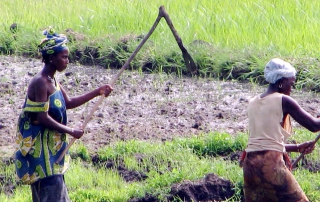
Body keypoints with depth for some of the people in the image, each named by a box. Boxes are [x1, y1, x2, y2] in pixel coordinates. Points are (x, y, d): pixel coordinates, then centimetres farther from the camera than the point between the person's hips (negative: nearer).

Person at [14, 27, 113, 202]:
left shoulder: (51, 81, 10)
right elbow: (43, 118, -23)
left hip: (52, 145, 10)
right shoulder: (40, 83, -20)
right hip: (41, 146, -10)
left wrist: (97, 92, 16)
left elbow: (69, 103, 21)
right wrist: (71, 131, -16)